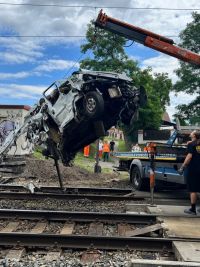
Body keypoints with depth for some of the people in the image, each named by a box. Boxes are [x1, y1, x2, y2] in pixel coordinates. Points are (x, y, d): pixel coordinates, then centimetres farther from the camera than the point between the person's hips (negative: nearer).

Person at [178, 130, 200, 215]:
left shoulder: (191, 144, -8)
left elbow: (189, 156, -17)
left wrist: (182, 167, -16)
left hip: (192, 169, -6)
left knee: (193, 190, -1)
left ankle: (193, 209, 3)